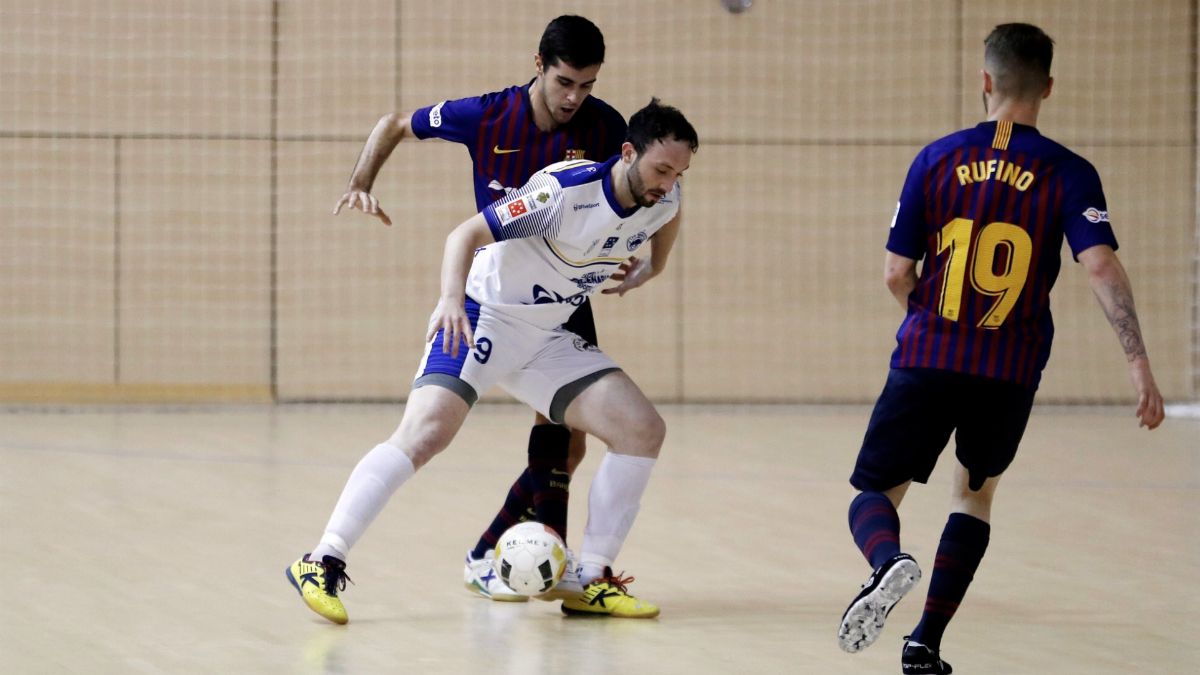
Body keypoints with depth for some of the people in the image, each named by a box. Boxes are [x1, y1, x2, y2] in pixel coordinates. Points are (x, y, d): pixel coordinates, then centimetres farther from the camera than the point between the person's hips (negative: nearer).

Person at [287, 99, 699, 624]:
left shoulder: (662, 200, -4)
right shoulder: (565, 192, -25)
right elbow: (466, 234, -27)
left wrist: (650, 269, 19)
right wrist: (452, 297, -41)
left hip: (548, 336, 7)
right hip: (484, 316, -7)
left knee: (643, 430, -6)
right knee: (426, 432, -26)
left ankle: (590, 582, 1)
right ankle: (323, 563, -24)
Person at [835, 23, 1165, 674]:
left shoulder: (938, 159, 2)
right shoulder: (1069, 174, -1)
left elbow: (897, 273, 4)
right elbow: (1101, 266, -15)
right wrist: (1139, 364, -16)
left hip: (926, 359, -1)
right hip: (1010, 374, 1)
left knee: (874, 495, 7)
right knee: (975, 492, 24)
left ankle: (889, 562, -30)